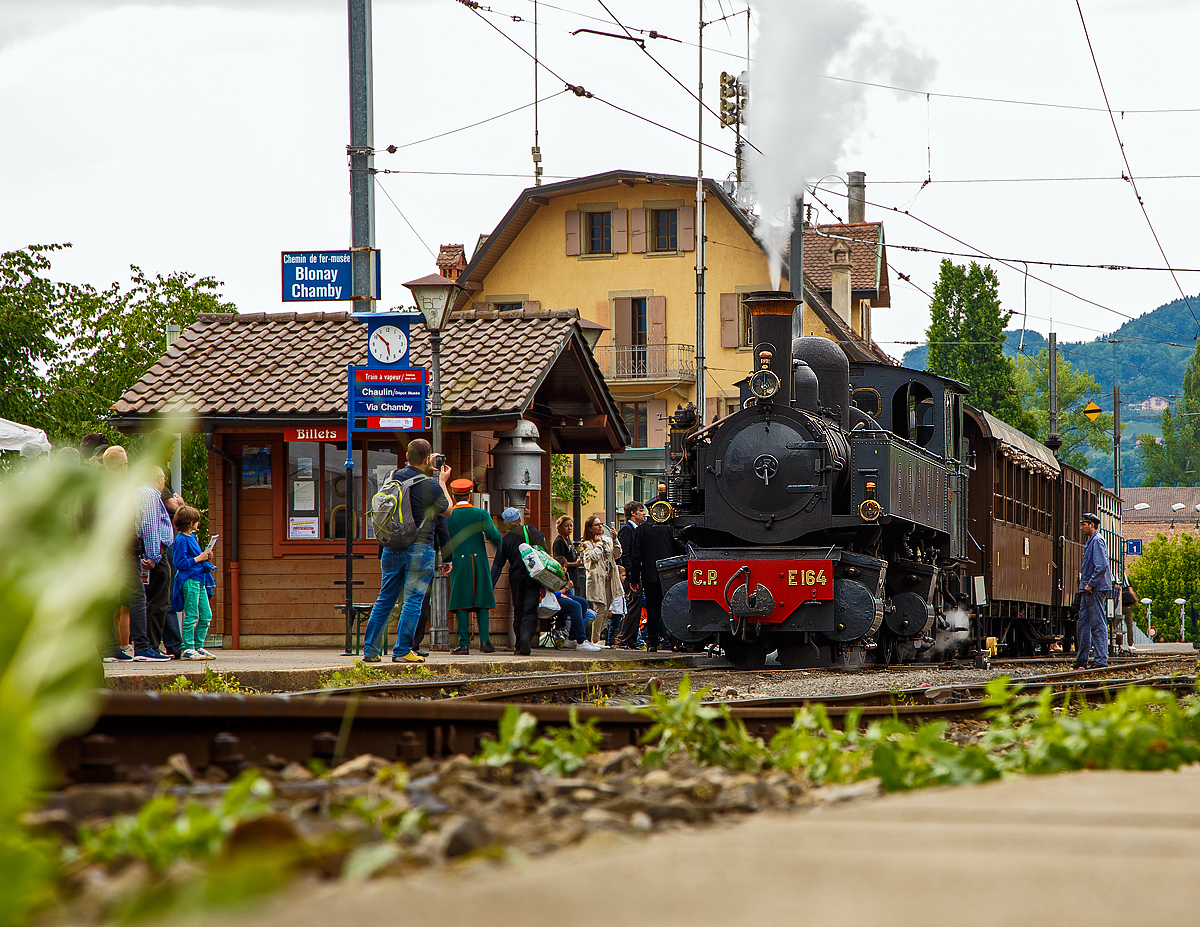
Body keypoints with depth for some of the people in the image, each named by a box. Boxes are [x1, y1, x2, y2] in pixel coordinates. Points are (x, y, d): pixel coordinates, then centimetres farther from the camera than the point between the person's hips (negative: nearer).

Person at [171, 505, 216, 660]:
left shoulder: (192, 537, 17)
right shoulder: (181, 540, -12)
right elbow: (179, 563, -18)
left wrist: (205, 557, 10)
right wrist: (198, 558, -13)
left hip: (200, 580, 9)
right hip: (189, 581, -9)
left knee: (206, 615, 9)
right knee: (191, 616, -7)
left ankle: (198, 646, 17)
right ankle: (188, 649, -2)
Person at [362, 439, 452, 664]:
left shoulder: (391, 477, 2)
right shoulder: (431, 487, -13)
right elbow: (447, 510, 6)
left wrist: (426, 470, 29)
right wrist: (442, 481, 17)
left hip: (391, 547, 5)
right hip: (418, 548, -5)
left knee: (385, 599, 13)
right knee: (413, 600, 0)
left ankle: (369, 650, 13)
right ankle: (402, 651, -1)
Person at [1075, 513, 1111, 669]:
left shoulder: (1097, 541, -12)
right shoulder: (1091, 541, 19)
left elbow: (1102, 566, -22)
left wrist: (1091, 584, -19)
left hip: (1095, 590, -10)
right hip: (1089, 591, 10)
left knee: (1098, 625, -8)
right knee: (1082, 625, 11)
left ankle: (1101, 660, -7)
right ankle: (1081, 661, 15)